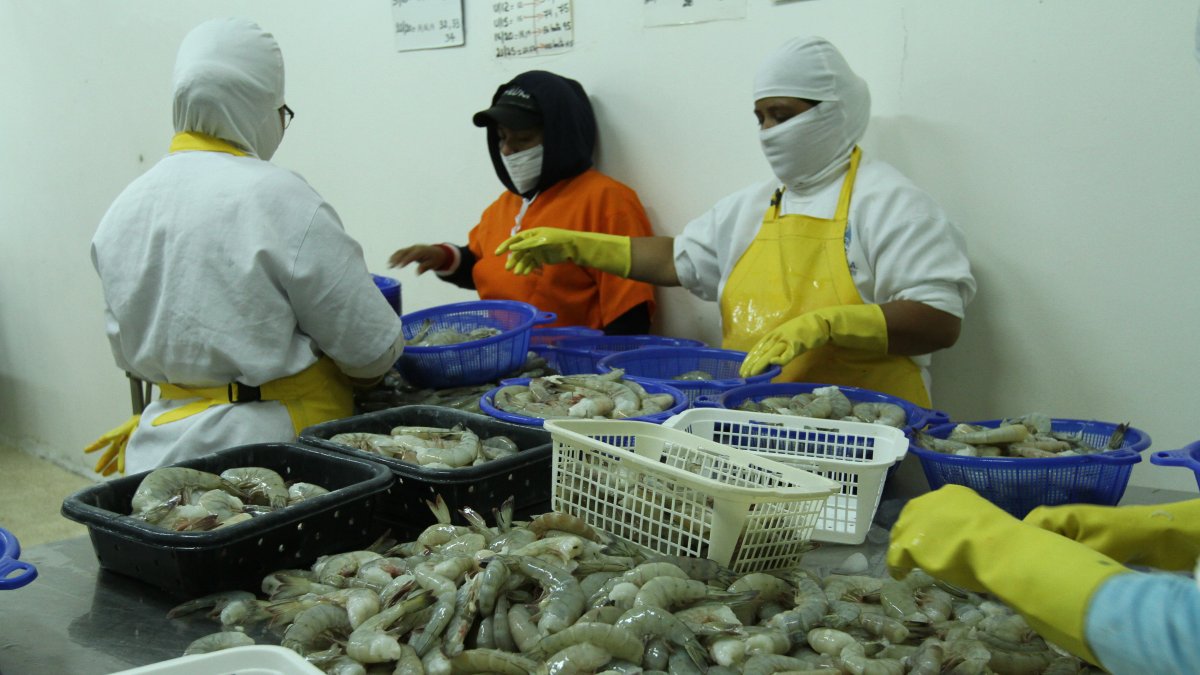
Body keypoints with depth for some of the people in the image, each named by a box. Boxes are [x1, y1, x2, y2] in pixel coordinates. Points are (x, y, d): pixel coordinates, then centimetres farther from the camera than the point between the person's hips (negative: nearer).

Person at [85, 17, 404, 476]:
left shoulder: (121, 210, 5)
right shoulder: (278, 198, -15)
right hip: (275, 442, -6)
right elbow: (373, 349, -11)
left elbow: (128, 353, 15)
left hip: (160, 446, 6)